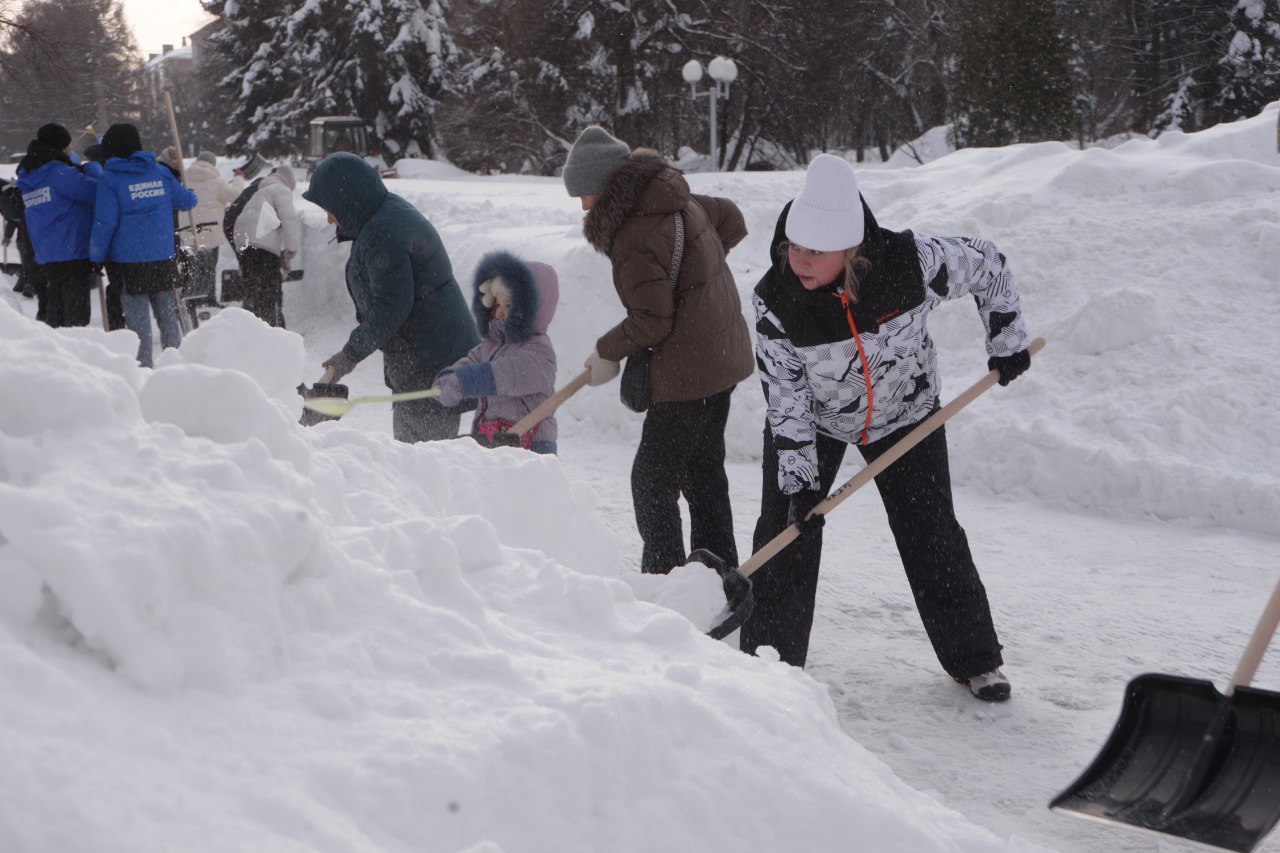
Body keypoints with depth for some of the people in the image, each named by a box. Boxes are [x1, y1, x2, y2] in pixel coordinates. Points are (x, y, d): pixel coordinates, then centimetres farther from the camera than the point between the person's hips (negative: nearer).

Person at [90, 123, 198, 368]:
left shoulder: (110, 178, -8)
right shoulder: (161, 172, 4)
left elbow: (104, 222, -10)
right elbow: (187, 201, 14)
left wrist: (96, 257, 0)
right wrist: (191, 196, 38)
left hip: (129, 262, -4)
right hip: (164, 257, 4)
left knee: (137, 318, 2)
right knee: (167, 314, 13)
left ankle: (143, 364, 3)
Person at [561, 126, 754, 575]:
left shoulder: (636, 235, -22)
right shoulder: (678, 199, 5)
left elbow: (652, 320, -22)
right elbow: (731, 221, 21)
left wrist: (608, 352, -6)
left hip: (688, 368, -10)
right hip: (723, 355, 10)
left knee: (653, 479, -2)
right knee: (703, 474, 18)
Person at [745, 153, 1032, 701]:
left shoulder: (911, 263, -31)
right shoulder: (774, 302, -28)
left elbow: (988, 266, -11)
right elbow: (785, 398, -20)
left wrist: (1007, 340, -4)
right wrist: (799, 481, -22)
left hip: (906, 415, 0)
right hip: (813, 419, 0)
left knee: (932, 535, 3)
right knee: (785, 532, -5)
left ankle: (974, 659, 20)